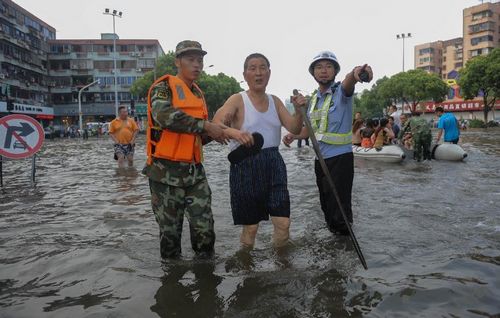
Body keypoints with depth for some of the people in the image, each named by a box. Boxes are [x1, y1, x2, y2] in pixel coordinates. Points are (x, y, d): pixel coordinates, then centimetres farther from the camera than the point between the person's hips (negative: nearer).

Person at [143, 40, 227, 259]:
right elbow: (164, 116, -27)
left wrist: (213, 134, 4)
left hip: (195, 171, 6)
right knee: (170, 230, 7)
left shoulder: (199, 95, 17)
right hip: (166, 172, -5)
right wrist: (205, 126, -23)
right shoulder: (163, 87, -4)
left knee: (204, 228, 3)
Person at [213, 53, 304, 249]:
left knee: (283, 222, 0)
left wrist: (299, 110, -14)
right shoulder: (237, 100, -4)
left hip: (273, 164, 4)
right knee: (251, 225, 7)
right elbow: (215, 125, -19)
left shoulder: (275, 101, 11)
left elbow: (294, 129, 5)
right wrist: (234, 132, -40)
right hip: (245, 165, -4)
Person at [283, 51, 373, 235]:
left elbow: (348, 83, -34)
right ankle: (333, 233, 39)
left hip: (340, 158, -7)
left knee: (339, 208, -6)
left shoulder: (341, 91, -10)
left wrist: (355, 73, -58)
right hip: (321, 158, 7)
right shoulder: (314, 100, 10)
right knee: (326, 205, 20)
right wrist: (293, 136, 2)